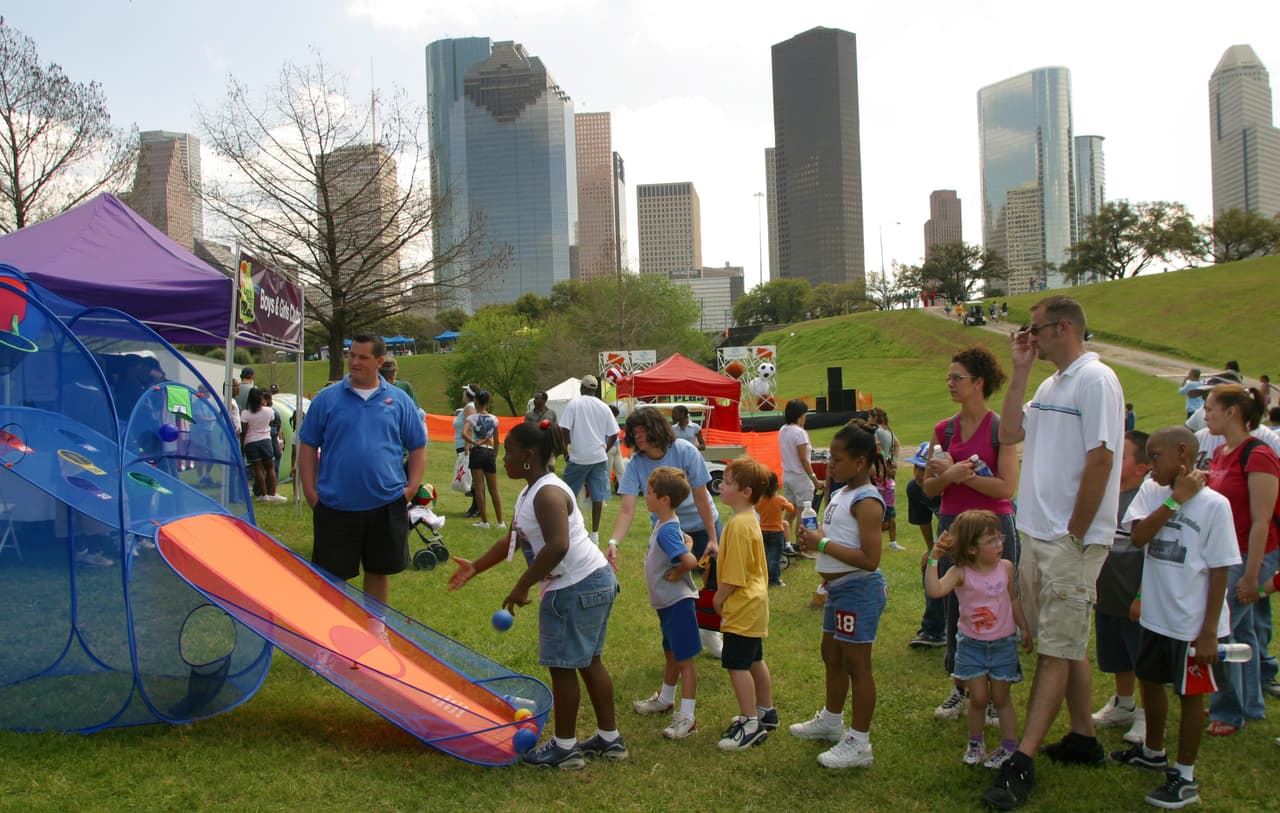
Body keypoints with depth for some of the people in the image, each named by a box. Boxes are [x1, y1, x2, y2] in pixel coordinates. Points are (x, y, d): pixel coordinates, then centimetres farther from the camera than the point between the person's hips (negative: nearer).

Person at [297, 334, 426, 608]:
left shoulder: (399, 400, 5)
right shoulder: (326, 398, 3)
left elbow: (418, 448, 9)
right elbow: (307, 446, 5)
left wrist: (411, 487, -2)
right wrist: (310, 492, -2)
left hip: (386, 506, 1)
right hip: (335, 506, -1)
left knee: (378, 571, 12)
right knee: (332, 576, 5)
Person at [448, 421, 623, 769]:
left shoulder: (547, 493, -20)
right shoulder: (530, 492, 13)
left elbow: (558, 546, -32)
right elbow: (513, 539, 22)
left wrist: (522, 587, -26)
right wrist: (475, 567, 19)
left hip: (577, 589, -11)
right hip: (593, 583, 11)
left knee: (562, 665, 0)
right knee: (588, 662, 17)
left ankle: (564, 747, 13)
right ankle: (609, 739, 26)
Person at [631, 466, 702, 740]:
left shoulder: (666, 531, -24)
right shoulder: (665, 525, 6)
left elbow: (690, 561, -36)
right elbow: (688, 541, 24)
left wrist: (675, 574, -18)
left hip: (678, 602, -10)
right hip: (666, 603, 10)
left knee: (684, 658, -3)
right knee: (670, 654, 25)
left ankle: (687, 717, 3)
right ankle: (665, 699, 42)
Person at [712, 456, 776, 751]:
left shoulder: (739, 525, -23)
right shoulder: (750, 519, 9)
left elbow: (733, 575, -22)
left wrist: (719, 598, -8)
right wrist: (724, 598, 19)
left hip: (742, 608, -11)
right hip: (754, 603, 11)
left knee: (737, 665, -6)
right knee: (754, 660, 20)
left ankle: (751, 724, -1)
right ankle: (765, 712, 32)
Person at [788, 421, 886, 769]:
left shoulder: (866, 501, -19)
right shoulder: (840, 494, 10)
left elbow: (870, 558, -26)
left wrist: (822, 544, -24)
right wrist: (813, 538, 1)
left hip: (859, 590, -10)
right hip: (838, 588, 10)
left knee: (856, 664, -1)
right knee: (832, 656, 23)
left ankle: (859, 744, 9)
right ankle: (831, 720, 42)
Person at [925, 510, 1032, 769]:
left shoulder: (1006, 568, -5)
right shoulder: (961, 573, -16)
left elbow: (1013, 599, 10)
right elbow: (934, 590, -32)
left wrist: (1024, 628, 10)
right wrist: (934, 559, -37)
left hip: (1003, 643, 2)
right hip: (972, 644, -2)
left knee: (1001, 697, 8)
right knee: (978, 696, 3)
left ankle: (1009, 745, 19)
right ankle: (975, 743, 23)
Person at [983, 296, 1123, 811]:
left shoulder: (1095, 380, -13)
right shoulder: (1049, 385, 15)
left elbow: (1100, 459, -18)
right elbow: (1009, 434, 10)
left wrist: (1074, 535, -16)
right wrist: (1019, 370, 6)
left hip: (1072, 539, -9)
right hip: (1037, 534, 9)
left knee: (1059, 649, -6)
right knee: (1065, 643, 15)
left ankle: (1021, 763, -8)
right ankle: (1083, 738, 26)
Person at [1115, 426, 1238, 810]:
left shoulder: (1213, 504, -14)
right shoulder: (1152, 491, 0)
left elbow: (1219, 571, -13)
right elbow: (1138, 536, -15)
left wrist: (1209, 631, -14)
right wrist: (1176, 500, -20)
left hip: (1192, 621, -6)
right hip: (1156, 614, 6)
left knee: (1190, 694, 6)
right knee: (1150, 681, 21)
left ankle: (1185, 777, 20)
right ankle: (1153, 751, 44)